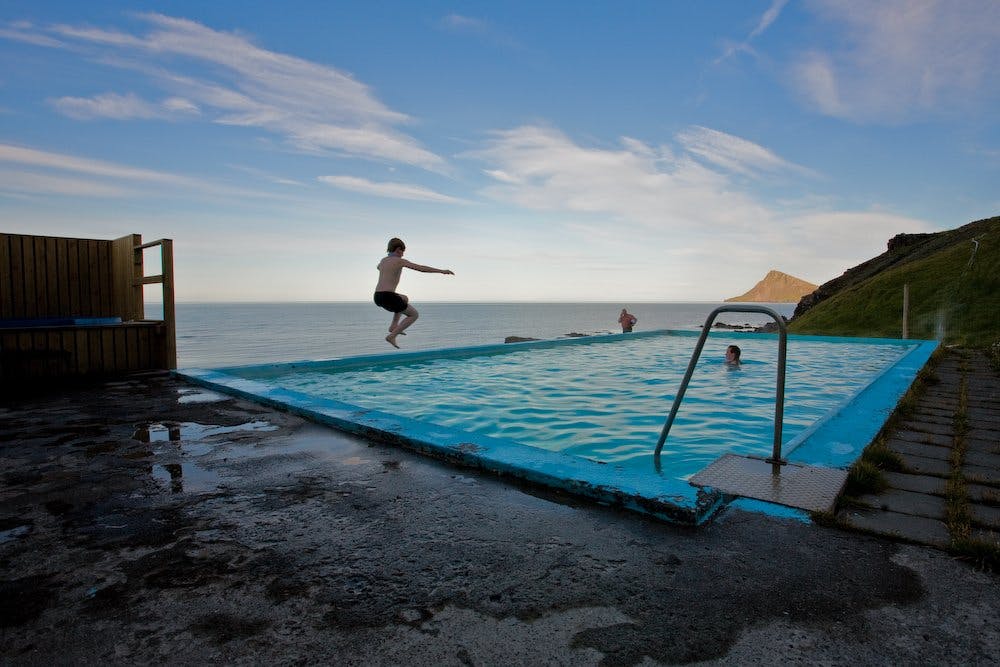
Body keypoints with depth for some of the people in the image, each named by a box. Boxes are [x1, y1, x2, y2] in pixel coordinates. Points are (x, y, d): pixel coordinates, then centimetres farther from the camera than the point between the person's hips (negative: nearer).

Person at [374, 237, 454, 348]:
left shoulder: (383, 260, 19)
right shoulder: (400, 261, -3)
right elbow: (422, 268, -9)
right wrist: (442, 271, -4)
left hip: (377, 297, 8)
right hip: (388, 297, -8)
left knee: (405, 299, 34)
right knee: (414, 315, 6)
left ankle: (394, 326, 21)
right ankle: (392, 336, -4)